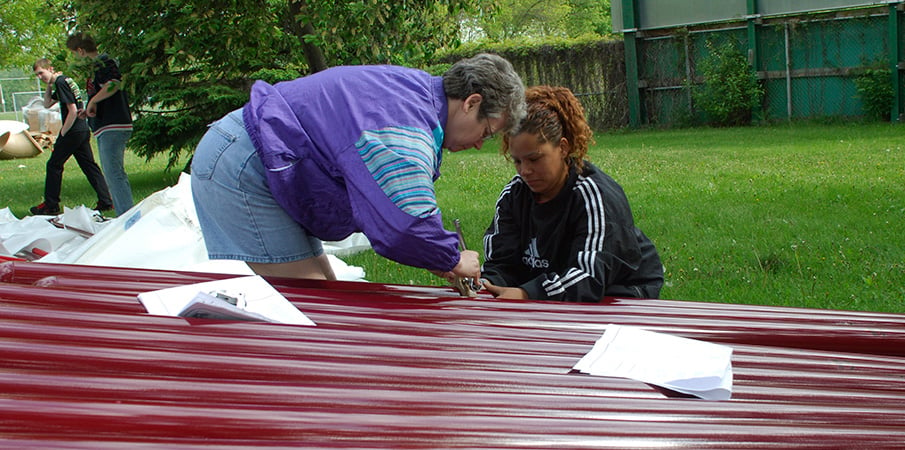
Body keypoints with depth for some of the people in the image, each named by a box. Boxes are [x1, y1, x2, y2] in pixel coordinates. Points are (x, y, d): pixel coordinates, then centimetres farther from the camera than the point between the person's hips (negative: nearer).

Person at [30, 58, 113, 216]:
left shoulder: (61, 82, -13)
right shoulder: (64, 81, 16)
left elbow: (73, 111, -19)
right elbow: (47, 104, 25)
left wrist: (63, 133, -13)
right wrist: (49, 86, 12)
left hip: (73, 132, -9)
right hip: (83, 131, 9)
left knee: (53, 165, 2)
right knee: (89, 166, 9)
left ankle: (51, 205, 7)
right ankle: (105, 201, 6)